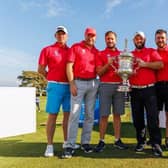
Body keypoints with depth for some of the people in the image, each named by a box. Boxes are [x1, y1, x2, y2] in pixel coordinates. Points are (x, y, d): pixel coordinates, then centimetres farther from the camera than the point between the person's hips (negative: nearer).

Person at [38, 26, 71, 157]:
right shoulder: (48, 50, 3)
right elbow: (41, 69, 2)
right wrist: (53, 78, 5)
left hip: (69, 86, 4)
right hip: (55, 86, -4)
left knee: (68, 114, 8)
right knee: (53, 115, -2)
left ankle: (67, 142, 20)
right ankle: (50, 145, 6)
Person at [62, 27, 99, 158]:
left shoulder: (97, 52, 15)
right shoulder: (75, 47, 3)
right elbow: (69, 66, -5)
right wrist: (72, 84, -13)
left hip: (93, 84, 5)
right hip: (78, 83, -4)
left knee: (90, 114, 6)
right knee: (74, 114, -7)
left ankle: (85, 142, 17)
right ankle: (70, 146, -2)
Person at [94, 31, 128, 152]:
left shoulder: (122, 54, 15)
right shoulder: (100, 54, 7)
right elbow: (99, 72, -2)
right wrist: (108, 63, -15)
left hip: (119, 85, 3)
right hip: (105, 85, -3)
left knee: (117, 114, 6)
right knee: (104, 115, -3)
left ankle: (117, 140, 14)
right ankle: (102, 141, 5)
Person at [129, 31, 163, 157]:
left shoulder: (151, 51, 7)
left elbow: (160, 65, -9)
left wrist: (144, 64, -14)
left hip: (149, 89, -3)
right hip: (135, 90, 3)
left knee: (152, 118, -6)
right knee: (137, 118, 8)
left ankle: (156, 144, 3)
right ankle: (141, 142, 20)